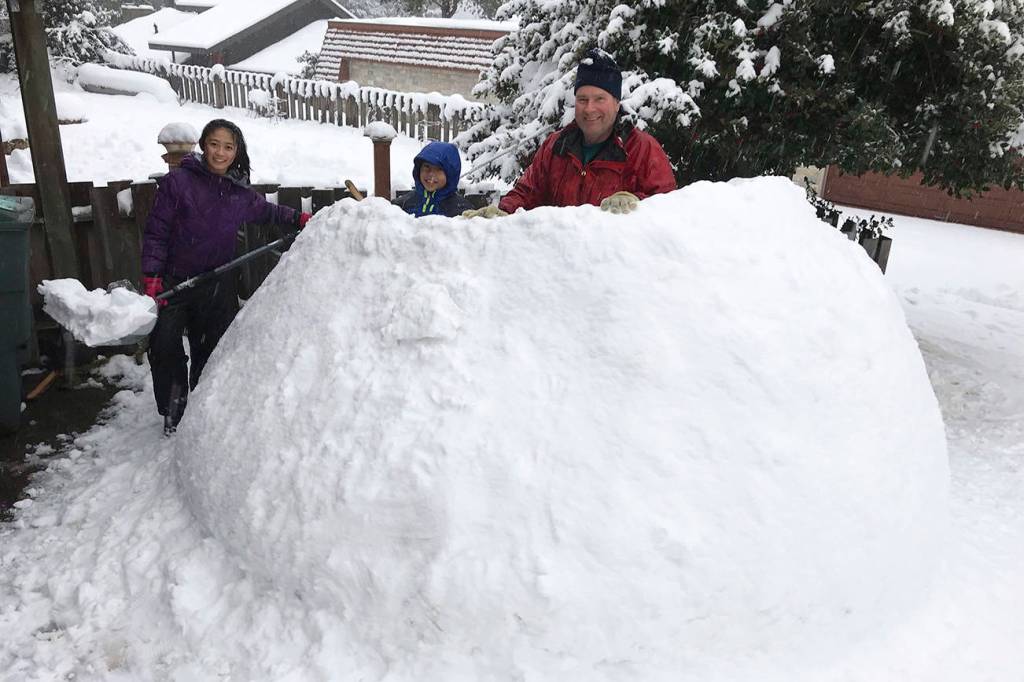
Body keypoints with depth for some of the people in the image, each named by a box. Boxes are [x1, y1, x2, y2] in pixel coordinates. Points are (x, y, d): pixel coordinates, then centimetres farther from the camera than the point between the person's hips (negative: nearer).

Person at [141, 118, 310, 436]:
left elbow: (267, 211, 25)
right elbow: (156, 232, -9)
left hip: (218, 288, 4)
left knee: (212, 351, 12)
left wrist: (300, 219, 12)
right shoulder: (177, 181, -11)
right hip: (174, 282, -3)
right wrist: (151, 275, -17)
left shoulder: (240, 193, 2)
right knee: (164, 345, -6)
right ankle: (173, 410, 16)